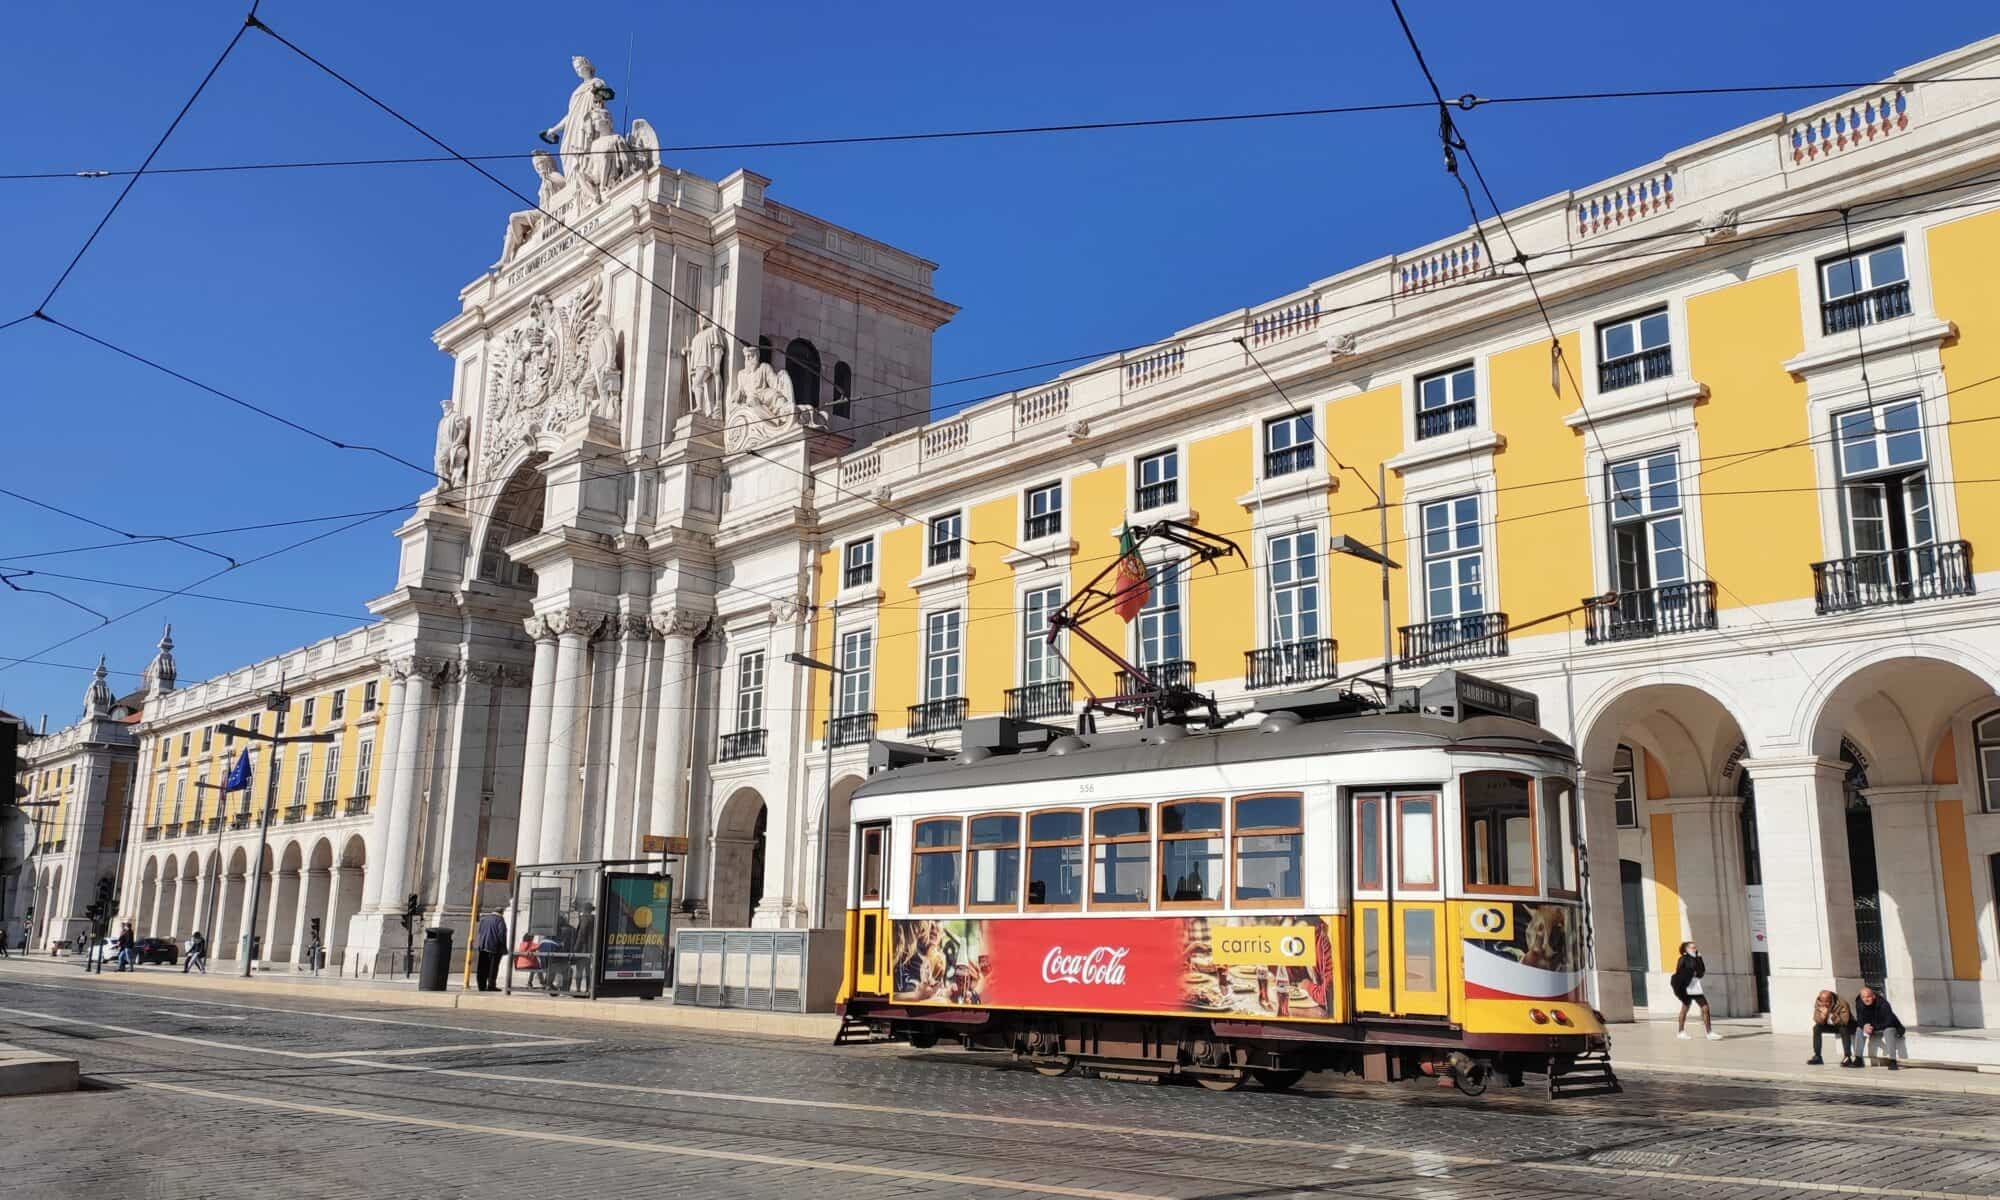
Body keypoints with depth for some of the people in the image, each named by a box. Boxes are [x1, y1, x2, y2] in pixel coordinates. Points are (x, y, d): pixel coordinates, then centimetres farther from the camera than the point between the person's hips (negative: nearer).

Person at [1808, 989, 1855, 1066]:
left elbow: (1844, 1021, -34)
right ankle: (1817, 1057, -14)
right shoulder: (1818, 1003, -16)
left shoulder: (1841, 1003, -28)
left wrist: (1832, 1016, -47)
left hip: (1846, 1026, -4)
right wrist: (1823, 1015, -39)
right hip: (1830, 1026, 4)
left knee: (1843, 1029, -37)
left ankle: (1847, 1057, -35)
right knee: (1816, 1028, -19)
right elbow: (1817, 1021, -19)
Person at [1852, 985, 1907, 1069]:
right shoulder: (1859, 1004, -14)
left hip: (1887, 1027, -5)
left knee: (1889, 1031, -36)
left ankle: (1892, 1061, -40)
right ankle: (1858, 1060, -17)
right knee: (1859, 1029, -17)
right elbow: (1859, 1020, -8)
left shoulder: (1883, 1003, -29)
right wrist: (1865, 1025, -32)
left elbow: (1889, 1022, -30)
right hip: (1871, 1027, 5)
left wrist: (1874, 1027, -35)